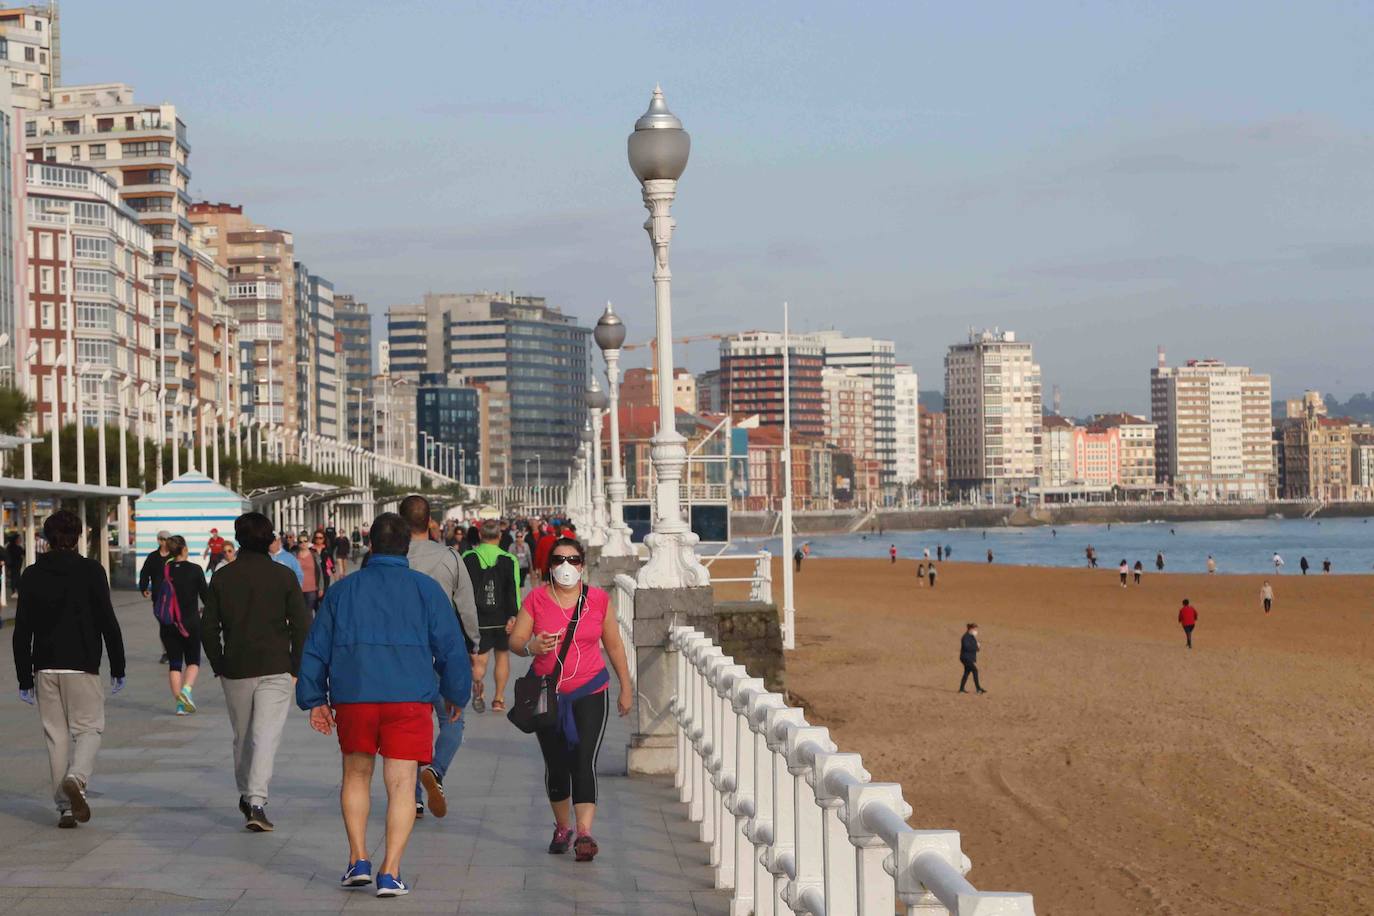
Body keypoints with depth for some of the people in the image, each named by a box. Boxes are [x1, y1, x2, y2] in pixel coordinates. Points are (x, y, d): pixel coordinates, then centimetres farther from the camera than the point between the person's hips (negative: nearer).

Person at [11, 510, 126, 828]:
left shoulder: (31, 575, 5)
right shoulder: (91, 571, -4)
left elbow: (22, 631, 5)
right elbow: (108, 622, -6)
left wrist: (24, 679, 10)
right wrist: (118, 668, 2)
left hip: (45, 668, 3)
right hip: (82, 666, -3)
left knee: (57, 735, 9)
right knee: (89, 728, 5)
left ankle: (65, 806, 8)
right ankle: (76, 779, -22)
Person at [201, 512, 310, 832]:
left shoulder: (222, 577, 1)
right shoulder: (284, 576, -4)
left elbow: (208, 628, 3)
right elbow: (301, 625, -4)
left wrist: (219, 667, 12)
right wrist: (296, 667, 6)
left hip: (235, 670, 2)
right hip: (275, 669, -2)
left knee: (242, 735, 18)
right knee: (266, 735, -5)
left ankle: (246, 794, 30)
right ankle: (256, 802, -17)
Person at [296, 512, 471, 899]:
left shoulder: (342, 589, 8)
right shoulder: (426, 589, 3)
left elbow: (316, 649, 11)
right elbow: (451, 647, 4)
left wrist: (315, 700, 18)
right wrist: (455, 694, 17)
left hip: (352, 696, 2)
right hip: (410, 699, -2)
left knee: (356, 775, 20)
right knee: (401, 784, -1)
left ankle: (358, 860, 14)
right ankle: (390, 873, -7)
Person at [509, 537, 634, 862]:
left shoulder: (598, 599, 2)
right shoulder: (536, 599, 0)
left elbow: (614, 645, 10)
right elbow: (515, 640, 0)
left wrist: (626, 686, 12)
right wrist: (531, 647, -23)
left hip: (590, 692, -1)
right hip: (547, 693, 1)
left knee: (584, 763, -14)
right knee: (555, 765, 9)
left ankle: (584, 834, -20)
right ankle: (562, 827, 29)